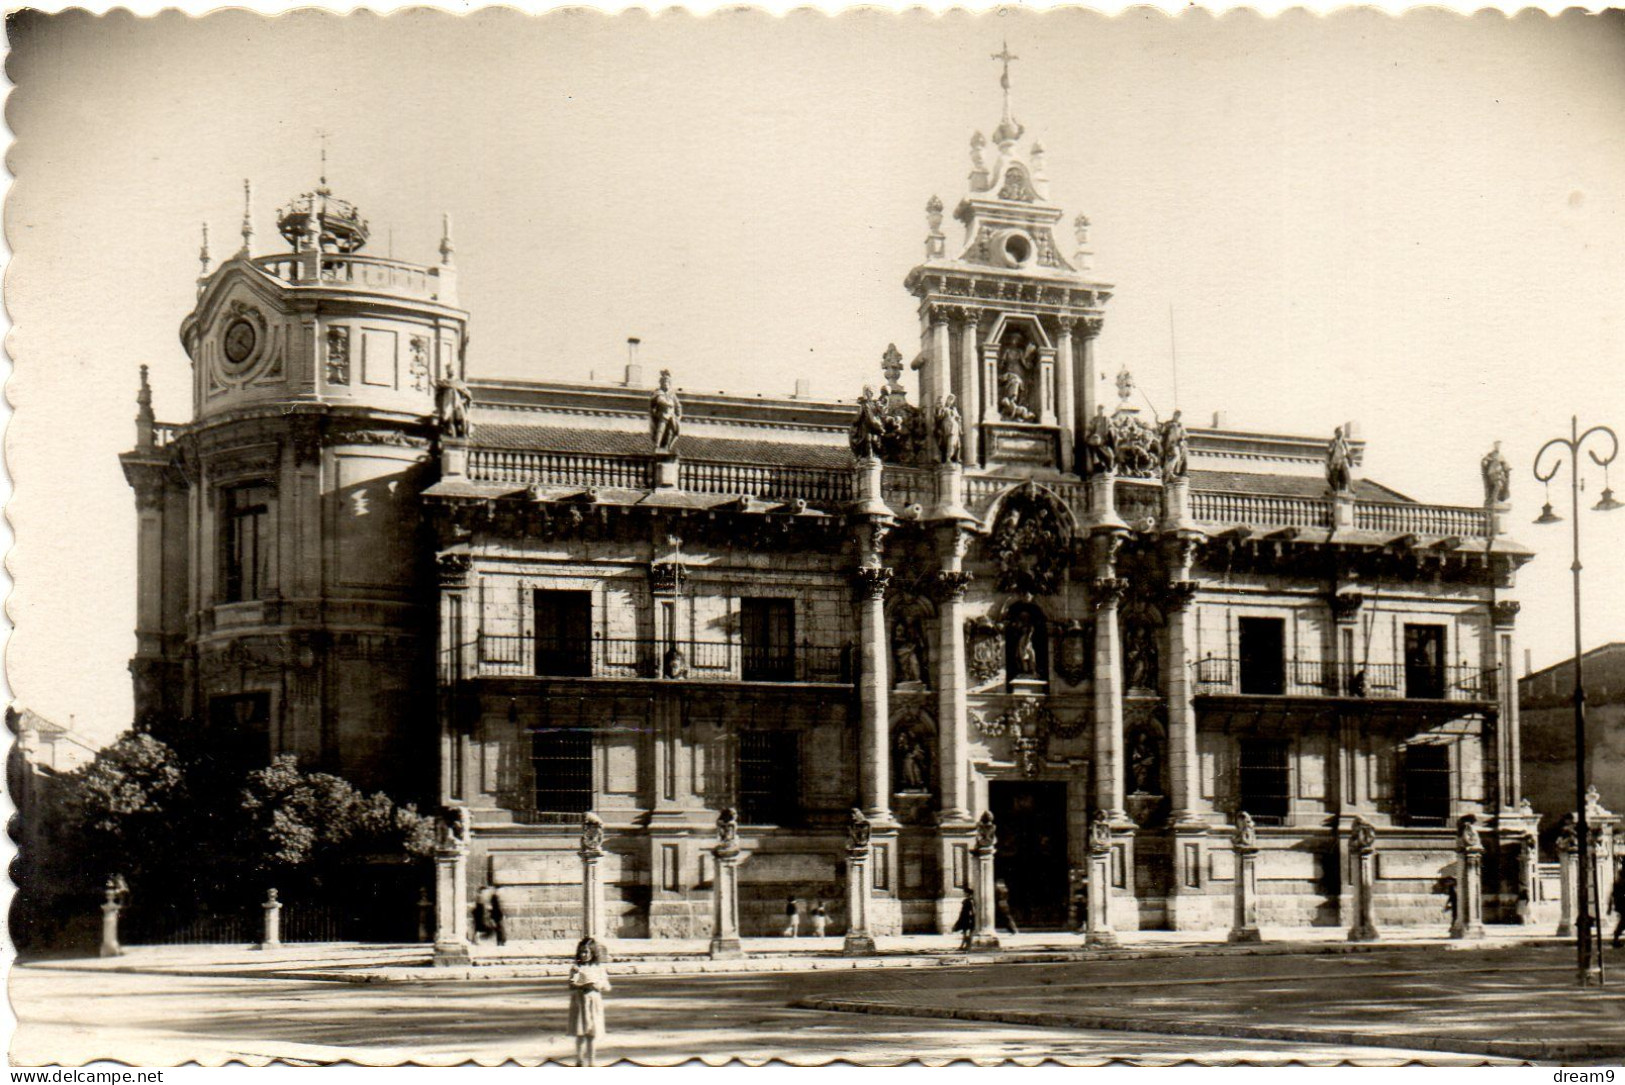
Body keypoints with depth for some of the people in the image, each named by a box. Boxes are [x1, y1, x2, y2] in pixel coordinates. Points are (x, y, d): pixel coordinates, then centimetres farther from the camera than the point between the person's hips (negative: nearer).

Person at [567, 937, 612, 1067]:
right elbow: (572, 985, -8)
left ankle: (592, 1060, 10)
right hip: (579, 1002, -1)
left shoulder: (600, 967, 6)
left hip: (594, 1003, 1)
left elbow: (607, 987, 7)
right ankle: (580, 1060, 7)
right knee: (580, 1034, -1)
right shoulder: (576, 967, 1)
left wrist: (598, 985, -13)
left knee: (593, 1033, 2)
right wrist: (583, 986, -24)